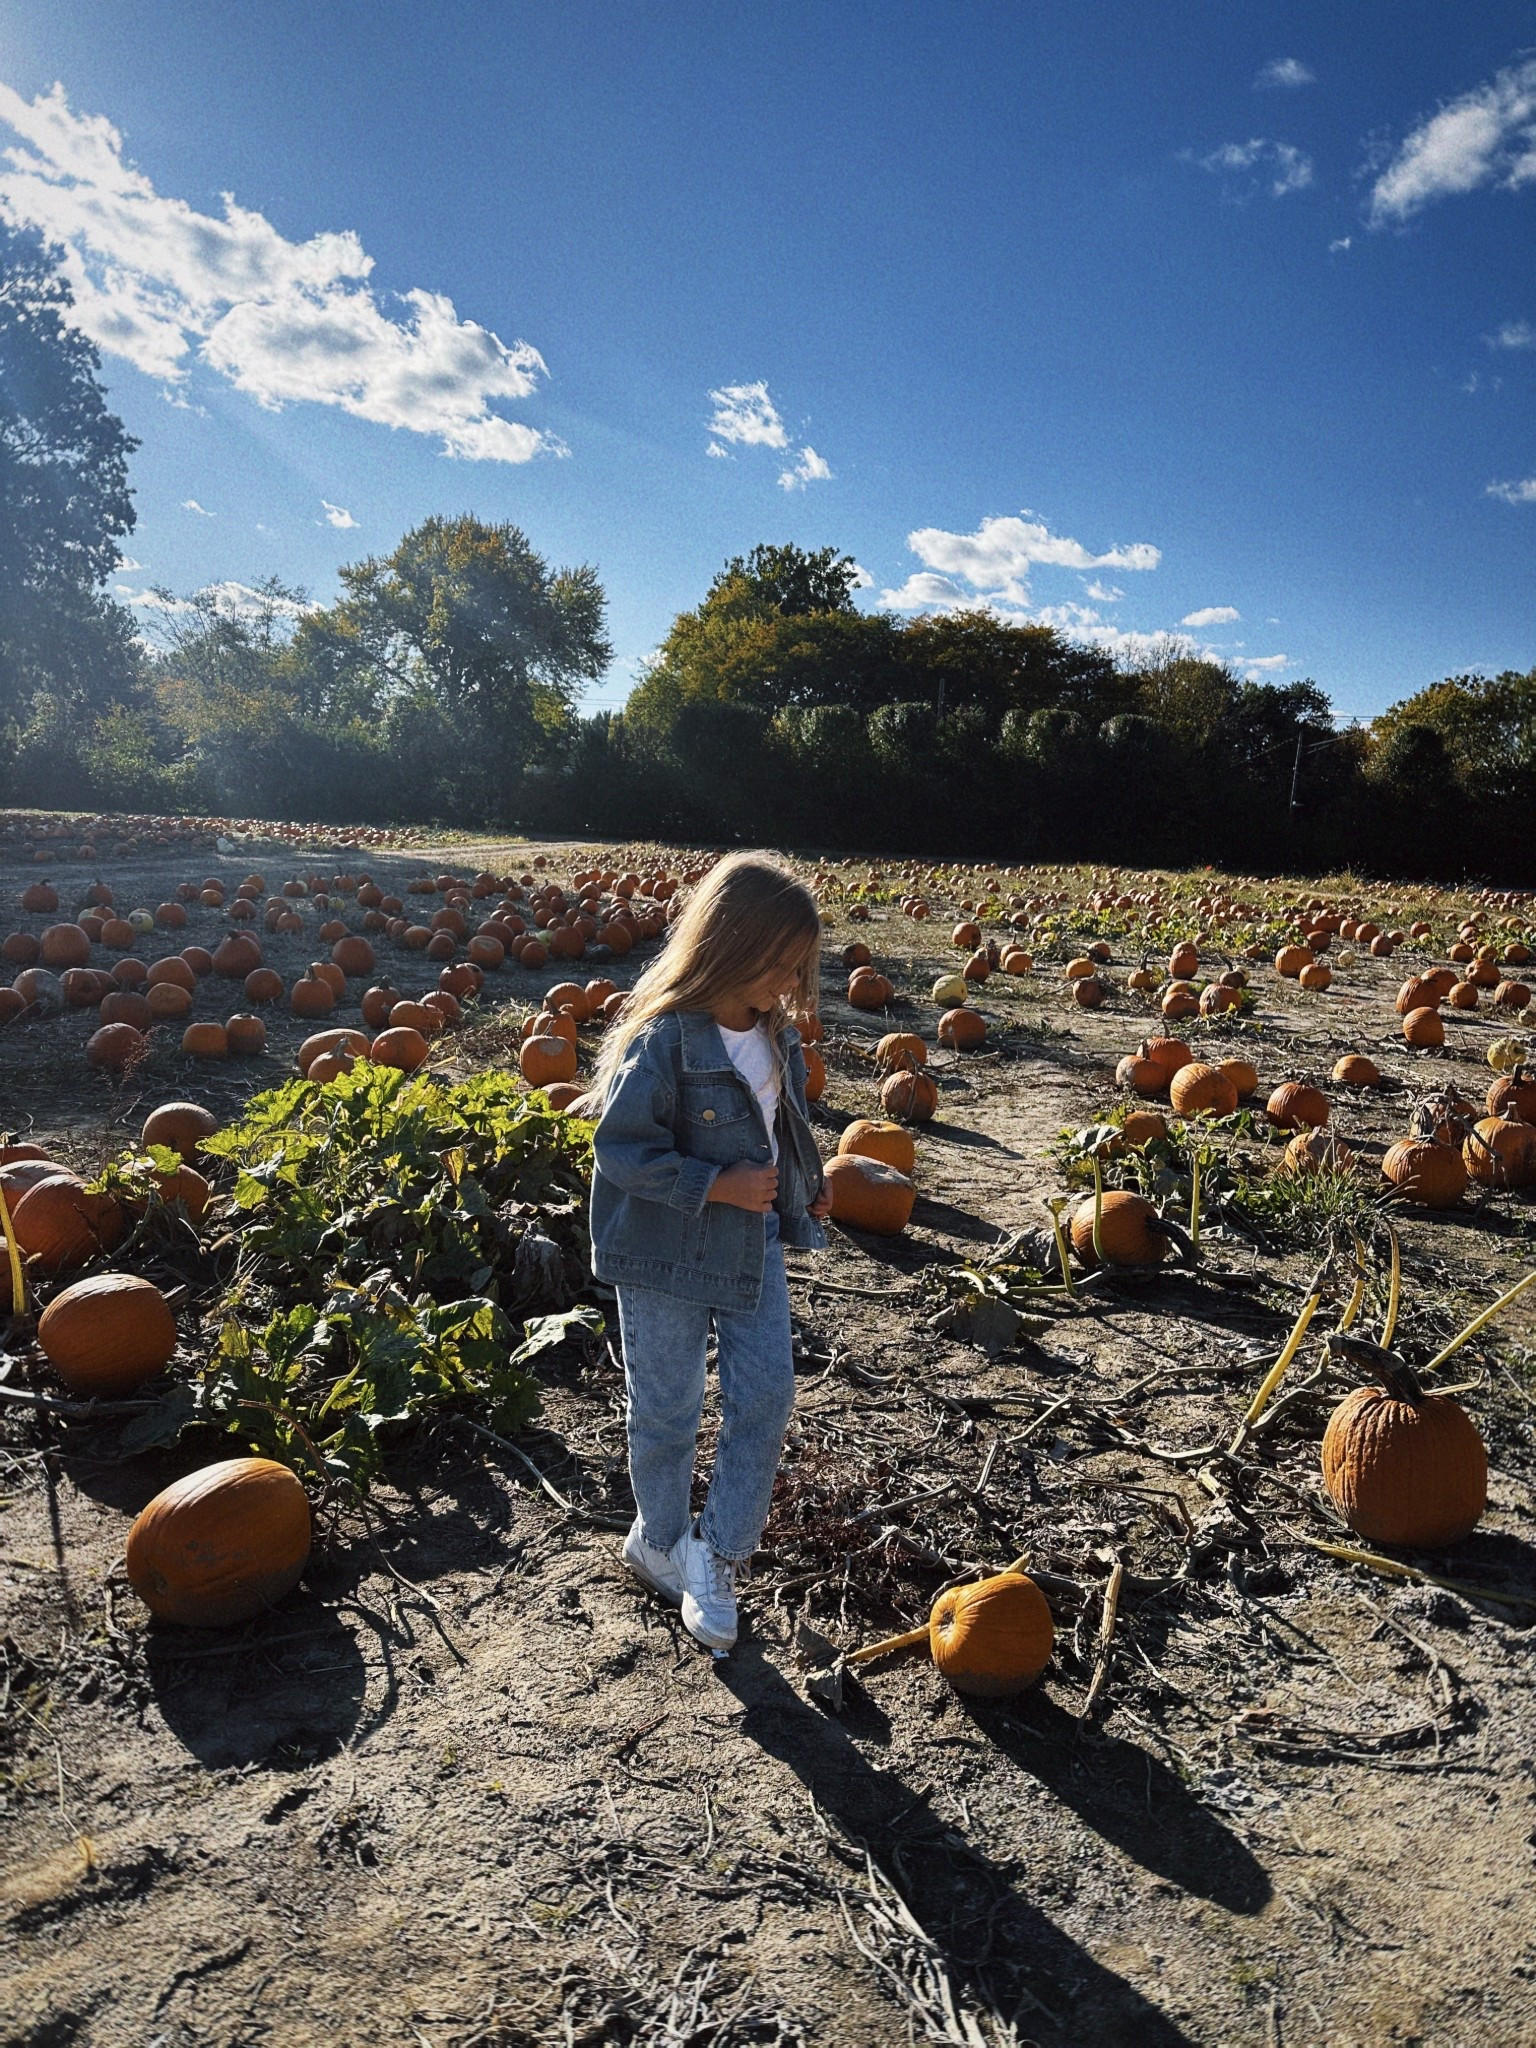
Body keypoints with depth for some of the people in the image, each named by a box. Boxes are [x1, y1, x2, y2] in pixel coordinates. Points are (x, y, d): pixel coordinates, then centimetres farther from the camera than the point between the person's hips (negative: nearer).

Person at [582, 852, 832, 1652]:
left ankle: (717, 1554, 25)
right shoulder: (665, 1037, -24)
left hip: (755, 1243, 6)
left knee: (766, 1395, 7)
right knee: (668, 1411, 12)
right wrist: (719, 1187, -25)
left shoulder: (776, 1032, -1)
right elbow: (619, 1148, -22)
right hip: (668, 1254, -6)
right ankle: (659, 1541, 38)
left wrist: (806, 1181, -2)